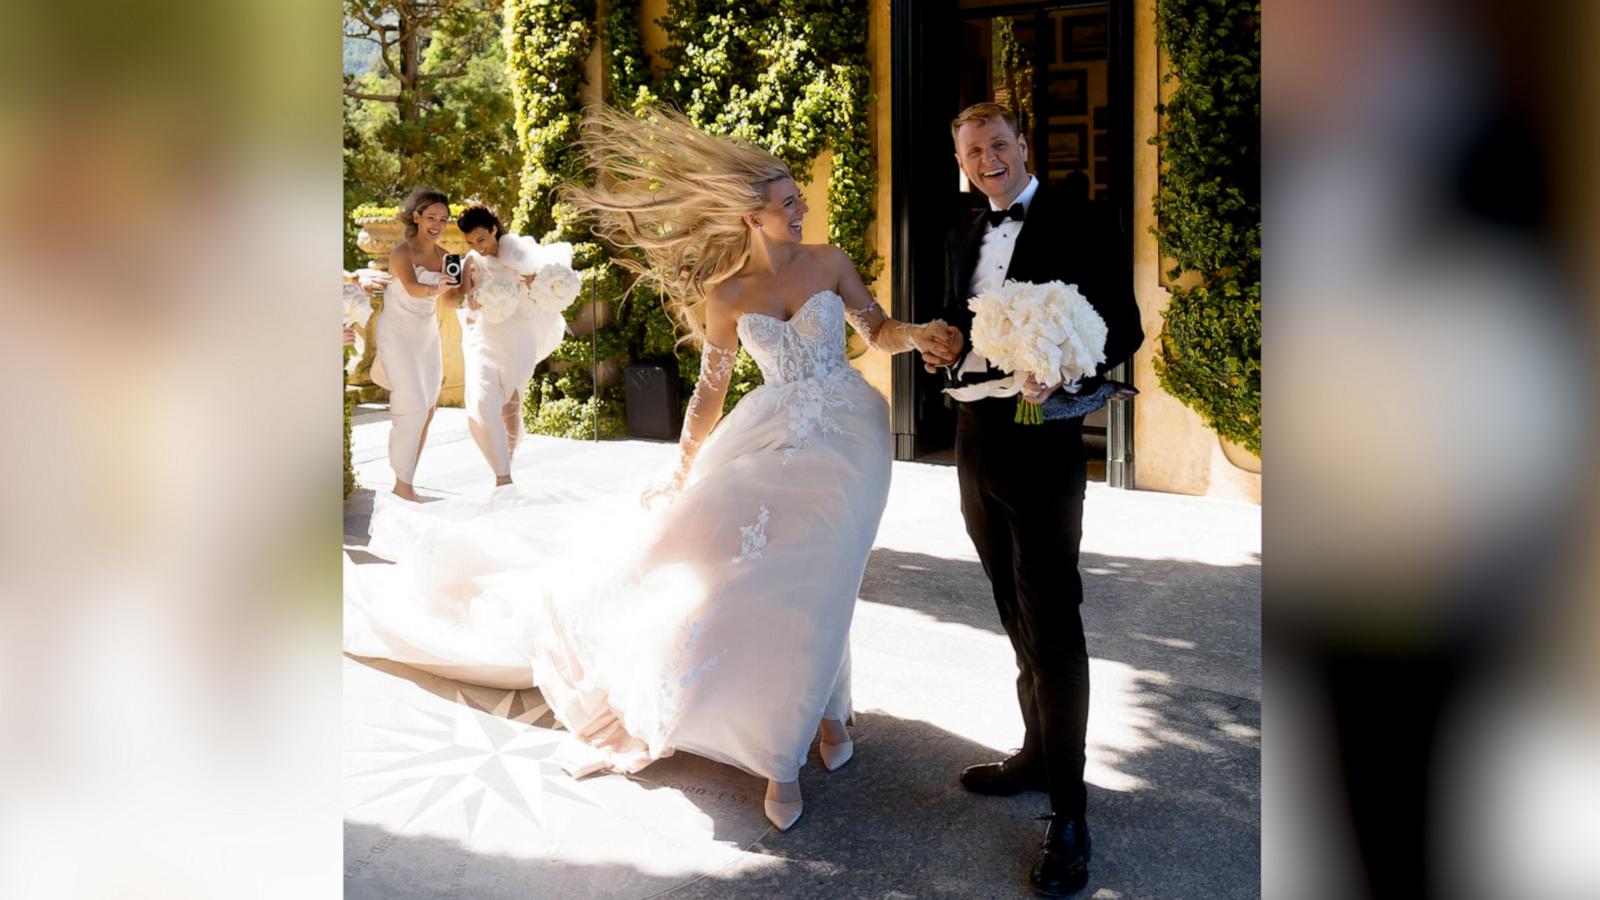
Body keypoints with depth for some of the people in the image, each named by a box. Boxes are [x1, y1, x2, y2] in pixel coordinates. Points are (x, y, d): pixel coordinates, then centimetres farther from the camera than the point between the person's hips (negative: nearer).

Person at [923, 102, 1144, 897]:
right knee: (1016, 613, 17)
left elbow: (1123, 327, -9)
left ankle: (1068, 812, 2)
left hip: (1040, 440, -7)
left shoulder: (1072, 225, -7)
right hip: (976, 441, 7)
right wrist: (944, 347, 2)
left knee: (1051, 618, -6)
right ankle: (1037, 752, 33)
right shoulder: (963, 238, 14)